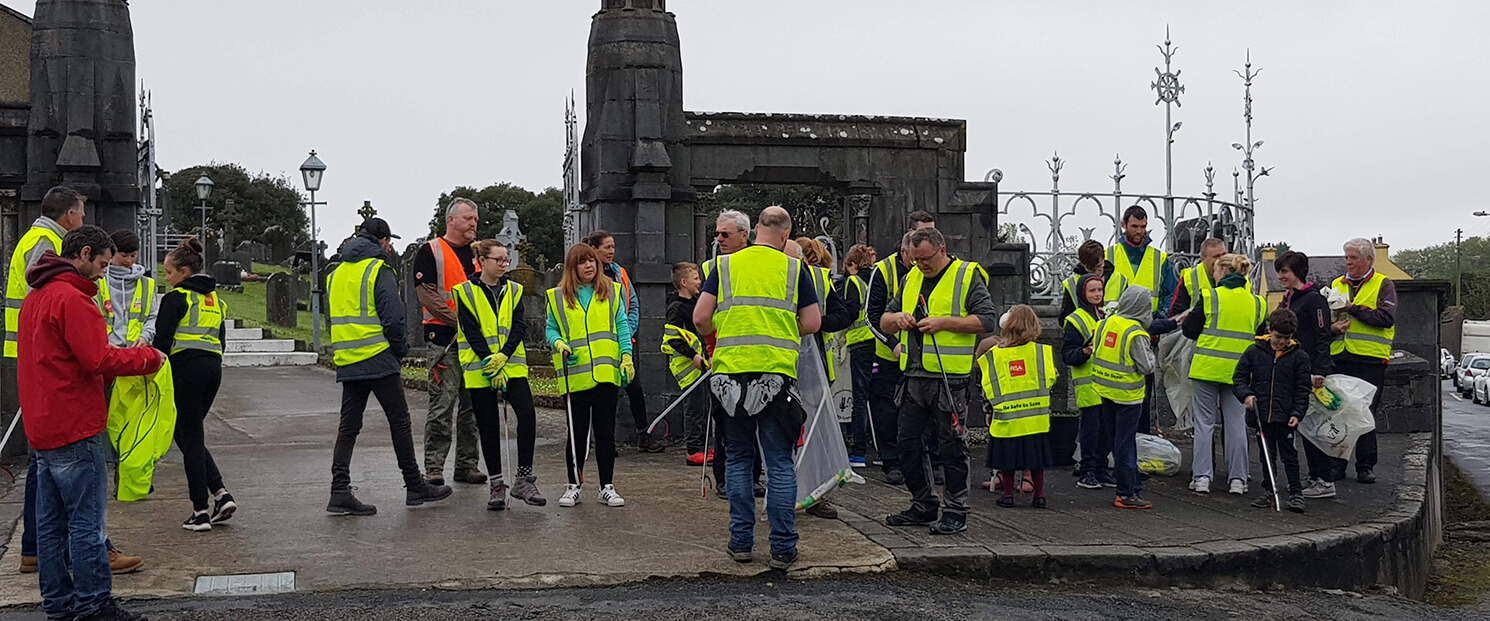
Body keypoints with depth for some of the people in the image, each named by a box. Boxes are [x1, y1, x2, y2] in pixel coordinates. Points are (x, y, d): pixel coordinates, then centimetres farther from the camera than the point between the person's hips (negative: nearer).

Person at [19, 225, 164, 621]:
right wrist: (148, 358, -8)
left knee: (51, 523, 12)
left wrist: (123, 356, 12)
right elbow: (100, 360, -21)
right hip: (75, 429, -10)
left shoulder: (35, 298, 17)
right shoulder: (71, 298, -15)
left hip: (42, 427, 10)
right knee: (87, 522, -5)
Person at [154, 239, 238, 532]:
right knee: (192, 434, 16)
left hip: (186, 368, -7)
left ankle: (200, 511, 0)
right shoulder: (215, 299, 18)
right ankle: (221, 494, 2)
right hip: (214, 367, 7)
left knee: (189, 437, -1)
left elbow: (163, 340, -11)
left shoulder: (177, 298, -5)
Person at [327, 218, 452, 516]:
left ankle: (340, 491, -3)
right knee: (399, 420, 3)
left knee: (348, 426, 6)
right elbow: (393, 317, -15)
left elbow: (335, 314, 19)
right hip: (378, 359, -7)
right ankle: (415, 486, 10)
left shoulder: (338, 272, 17)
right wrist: (400, 349, -1)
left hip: (347, 362, 7)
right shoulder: (380, 270, -7)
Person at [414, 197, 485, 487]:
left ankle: (467, 465, 16)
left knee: (474, 405, 8)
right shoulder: (430, 252, -1)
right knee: (442, 405, -7)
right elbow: (427, 294, -10)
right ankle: (434, 467, -1)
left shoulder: (478, 252, 17)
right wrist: (460, 319, -16)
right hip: (444, 338, -6)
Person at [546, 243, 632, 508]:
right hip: (575, 375, 0)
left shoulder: (612, 291, 9)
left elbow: (622, 325, 8)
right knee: (577, 432, 4)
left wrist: (627, 356, -2)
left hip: (606, 373, 0)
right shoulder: (558, 296, 8)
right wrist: (558, 343, -9)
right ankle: (573, 486, 17)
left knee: (605, 431, 4)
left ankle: (607, 487, 13)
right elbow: (551, 329, 12)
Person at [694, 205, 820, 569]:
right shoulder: (794, 268, 5)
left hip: (730, 373, 1)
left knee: (738, 459, 13)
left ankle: (741, 542, 14)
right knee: (780, 463, 5)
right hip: (777, 373, -1)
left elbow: (701, 318, 3)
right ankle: (783, 548, 5)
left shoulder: (726, 265, 7)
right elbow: (812, 323, 5)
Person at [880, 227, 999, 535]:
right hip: (914, 377, 7)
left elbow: (987, 320, -11)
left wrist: (944, 322, -17)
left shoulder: (967, 276, -3)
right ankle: (923, 506, 24)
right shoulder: (912, 278, 15)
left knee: (951, 446, 0)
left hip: (950, 379, -7)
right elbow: (884, 322, 19)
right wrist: (897, 318, -4)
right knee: (908, 443, 10)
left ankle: (955, 512, 9)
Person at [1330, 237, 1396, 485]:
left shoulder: (1383, 285, 4)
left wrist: (1352, 309, -13)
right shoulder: (1336, 285, 15)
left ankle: (1366, 467, 10)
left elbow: (1386, 318, -11)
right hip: (1340, 359, 3)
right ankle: (1336, 464, 11)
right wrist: (1332, 327, -10)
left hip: (1370, 361, -3)